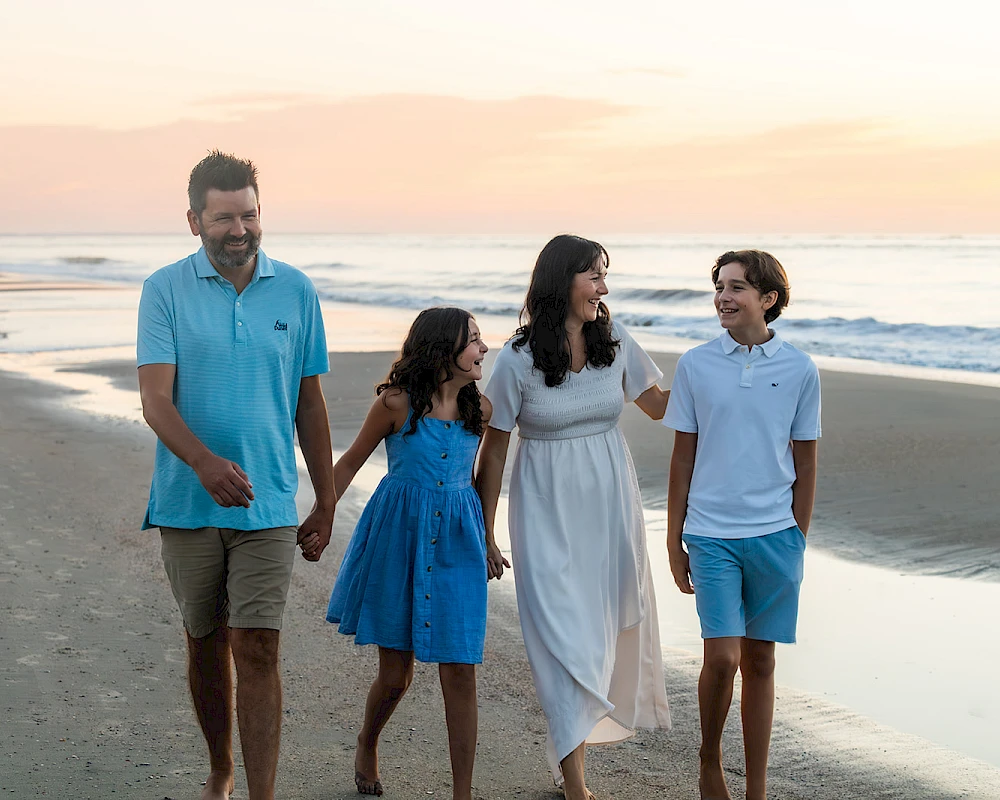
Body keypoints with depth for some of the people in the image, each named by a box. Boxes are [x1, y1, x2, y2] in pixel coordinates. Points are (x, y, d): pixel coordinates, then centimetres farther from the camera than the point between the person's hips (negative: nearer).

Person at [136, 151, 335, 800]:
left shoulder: (296, 292, 3)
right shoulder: (165, 290, -3)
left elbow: (310, 405, 9)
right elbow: (155, 399, -13)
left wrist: (326, 502, 9)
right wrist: (205, 462, -31)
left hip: (268, 504, 0)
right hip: (188, 502, 0)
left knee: (257, 653, -6)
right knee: (206, 645, 14)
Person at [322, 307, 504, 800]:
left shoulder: (479, 408, 3)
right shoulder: (396, 403, -8)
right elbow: (350, 463, 3)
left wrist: (486, 538, 22)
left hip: (456, 543, 3)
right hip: (398, 537, -2)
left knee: (459, 670, -4)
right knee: (395, 672, 5)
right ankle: (367, 746, 37)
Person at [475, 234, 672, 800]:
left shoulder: (616, 342, 1)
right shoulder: (518, 359, -10)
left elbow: (659, 406, 15)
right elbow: (494, 450, -4)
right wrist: (485, 534, -2)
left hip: (610, 506, 4)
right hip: (548, 513, -4)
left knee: (604, 625, 8)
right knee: (562, 631, -9)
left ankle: (575, 735, 27)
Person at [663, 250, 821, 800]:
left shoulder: (799, 370, 0)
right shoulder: (695, 366, 0)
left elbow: (804, 463, 7)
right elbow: (683, 459, 6)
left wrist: (798, 541, 7)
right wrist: (674, 543, 7)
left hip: (775, 535, 1)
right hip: (711, 536, -1)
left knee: (759, 661, 8)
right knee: (722, 658, -9)